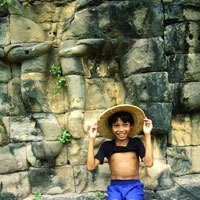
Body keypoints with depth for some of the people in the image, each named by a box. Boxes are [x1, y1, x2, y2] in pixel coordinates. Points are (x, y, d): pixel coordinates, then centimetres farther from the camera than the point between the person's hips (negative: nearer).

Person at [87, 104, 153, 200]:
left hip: (134, 186, 0)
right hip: (115, 187, 1)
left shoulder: (136, 142, 6)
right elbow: (91, 166, -3)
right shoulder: (106, 145, 7)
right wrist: (92, 139, -3)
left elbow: (149, 163, -9)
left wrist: (147, 134, -7)